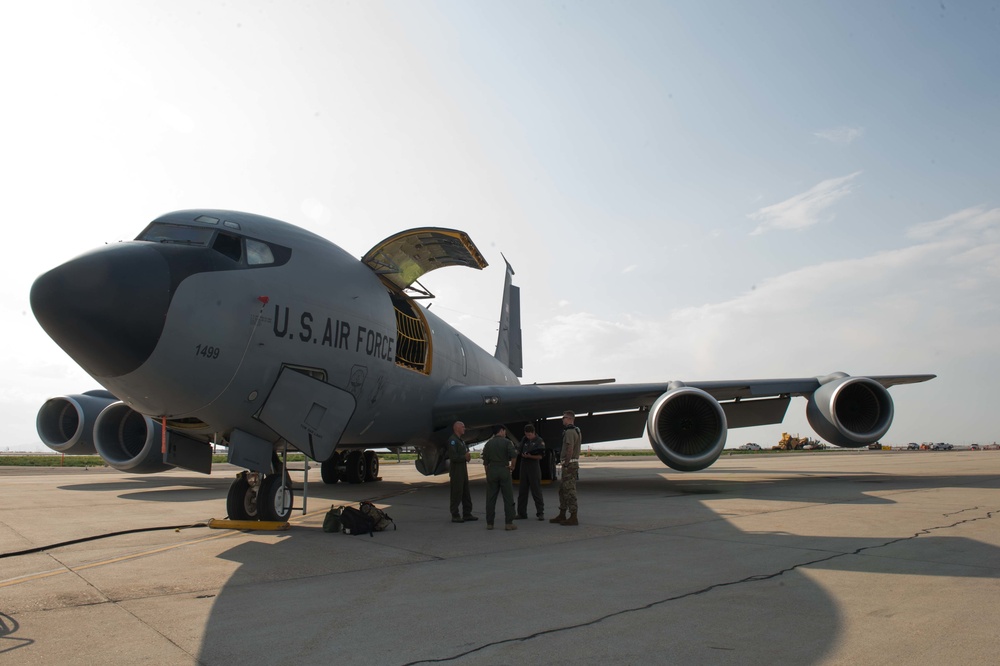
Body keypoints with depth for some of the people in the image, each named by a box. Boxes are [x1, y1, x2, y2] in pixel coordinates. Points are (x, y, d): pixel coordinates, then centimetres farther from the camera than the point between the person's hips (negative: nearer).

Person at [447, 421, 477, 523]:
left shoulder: (461, 441, 17)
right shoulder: (452, 440, -14)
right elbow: (453, 456, -21)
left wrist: (468, 456, -2)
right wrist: (465, 457, -12)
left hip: (463, 469, 9)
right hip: (456, 470, -9)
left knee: (466, 493, 11)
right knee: (457, 493, -5)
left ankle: (467, 514, 18)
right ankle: (455, 516, 2)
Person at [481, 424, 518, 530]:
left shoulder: (488, 444, 10)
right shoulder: (507, 442, -2)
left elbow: (485, 461, 11)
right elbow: (513, 455, -17)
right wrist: (512, 466, -3)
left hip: (491, 470, 4)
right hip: (504, 470, -3)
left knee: (490, 498, 8)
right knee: (508, 498, 1)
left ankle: (489, 523, 9)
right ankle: (508, 523, -1)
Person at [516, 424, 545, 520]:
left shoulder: (539, 441, -5)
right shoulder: (524, 440, 11)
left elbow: (540, 456, -9)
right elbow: (520, 451, 16)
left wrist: (529, 456, -21)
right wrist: (523, 455, -4)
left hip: (534, 467, -6)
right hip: (524, 466, 6)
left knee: (536, 491, -4)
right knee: (522, 491, 7)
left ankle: (540, 513, 3)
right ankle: (522, 513, 14)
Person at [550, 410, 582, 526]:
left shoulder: (569, 432, -16)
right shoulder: (576, 431, 17)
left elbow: (570, 450, -23)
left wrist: (566, 465, -21)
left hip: (569, 465, -11)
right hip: (572, 463, 11)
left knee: (570, 491, -6)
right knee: (562, 490, 15)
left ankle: (573, 517, -3)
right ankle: (562, 515, 21)